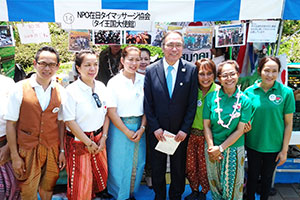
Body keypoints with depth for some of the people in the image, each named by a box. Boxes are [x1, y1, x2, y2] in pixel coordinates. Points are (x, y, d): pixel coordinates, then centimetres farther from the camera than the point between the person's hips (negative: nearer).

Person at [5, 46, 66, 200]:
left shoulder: (60, 92, -1)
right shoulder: (20, 89, -10)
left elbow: (60, 122, 4)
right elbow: (11, 124, -8)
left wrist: (62, 150, 4)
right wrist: (14, 156, -9)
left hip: (52, 150, 2)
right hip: (27, 151, -2)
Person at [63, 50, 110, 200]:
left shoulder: (101, 87, 1)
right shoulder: (72, 90, -16)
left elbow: (106, 114, 6)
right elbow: (70, 121, -16)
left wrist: (103, 137, -1)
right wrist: (89, 143, -13)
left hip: (99, 138, 6)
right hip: (79, 141, -5)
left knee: (100, 173, 18)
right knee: (81, 179, 6)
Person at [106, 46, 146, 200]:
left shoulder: (143, 80, 2)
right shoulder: (114, 82, -8)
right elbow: (111, 112, -10)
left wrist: (142, 128, -6)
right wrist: (127, 131, -11)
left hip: (139, 127, 4)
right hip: (120, 127, -3)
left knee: (137, 163, 13)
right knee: (120, 164, 8)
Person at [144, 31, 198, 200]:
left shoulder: (191, 70, -5)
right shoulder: (151, 71, -4)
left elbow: (192, 103, -6)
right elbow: (148, 103, -3)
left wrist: (185, 129, -10)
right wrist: (155, 128, -9)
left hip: (180, 132, 0)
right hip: (157, 132, 1)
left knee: (179, 168, 17)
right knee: (157, 169, 17)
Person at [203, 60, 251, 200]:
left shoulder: (245, 101, -8)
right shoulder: (211, 97, -5)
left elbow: (240, 130, -9)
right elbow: (206, 125, -3)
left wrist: (221, 148, -13)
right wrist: (211, 148, -12)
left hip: (234, 149, -1)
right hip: (213, 148, 2)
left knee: (232, 186, 12)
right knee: (214, 183, 17)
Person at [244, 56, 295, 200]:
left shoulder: (286, 92, -10)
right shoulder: (249, 91, -6)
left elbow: (288, 124, -5)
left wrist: (284, 150, -4)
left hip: (274, 146, -1)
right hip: (253, 144, 1)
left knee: (267, 177, 17)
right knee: (252, 176, 16)